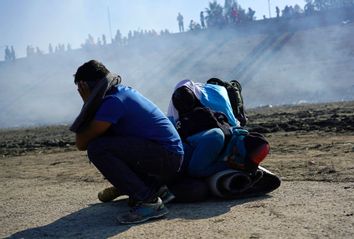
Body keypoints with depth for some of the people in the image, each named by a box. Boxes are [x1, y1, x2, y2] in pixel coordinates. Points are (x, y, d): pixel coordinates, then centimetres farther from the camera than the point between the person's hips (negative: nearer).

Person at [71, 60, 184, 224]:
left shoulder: (113, 101, -16)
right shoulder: (125, 91, 13)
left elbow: (81, 143, -13)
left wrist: (87, 104, -6)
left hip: (167, 157, -10)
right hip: (171, 156, 10)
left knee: (96, 148, -18)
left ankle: (147, 201, -14)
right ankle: (154, 189, 17)